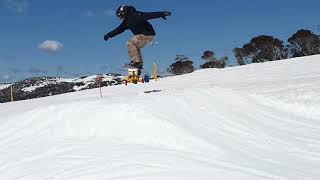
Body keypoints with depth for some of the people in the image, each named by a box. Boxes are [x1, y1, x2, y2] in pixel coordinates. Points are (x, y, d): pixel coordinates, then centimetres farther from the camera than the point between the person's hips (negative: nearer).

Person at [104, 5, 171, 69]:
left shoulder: (135, 15, -16)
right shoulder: (127, 21, 13)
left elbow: (148, 15, -26)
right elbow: (119, 29, 21)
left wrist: (161, 14, -33)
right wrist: (110, 34, 17)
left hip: (147, 34, -10)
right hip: (143, 35, 10)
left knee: (130, 43, -12)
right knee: (135, 47, 20)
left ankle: (135, 62, -16)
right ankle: (139, 63, 20)